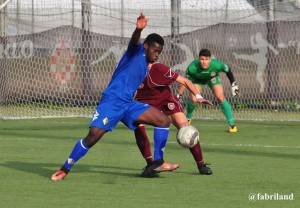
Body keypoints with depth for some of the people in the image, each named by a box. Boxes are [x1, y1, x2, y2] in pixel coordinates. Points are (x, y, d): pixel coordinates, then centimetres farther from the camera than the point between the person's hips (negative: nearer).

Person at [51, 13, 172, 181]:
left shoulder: (146, 68, 22)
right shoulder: (137, 52, 0)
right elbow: (134, 41, -26)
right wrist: (139, 29, -48)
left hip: (128, 104, 8)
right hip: (112, 101, -8)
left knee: (164, 120, -3)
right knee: (93, 136, -18)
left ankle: (158, 162, 1)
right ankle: (64, 169, -5)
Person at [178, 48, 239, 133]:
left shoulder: (217, 65, -37)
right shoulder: (192, 68, -39)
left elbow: (228, 70, -16)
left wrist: (233, 85, -7)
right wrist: (178, 96, -27)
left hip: (212, 78, 1)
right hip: (198, 80, -1)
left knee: (221, 98, -15)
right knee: (194, 100, -18)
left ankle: (232, 124, -4)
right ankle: (188, 118, 15)